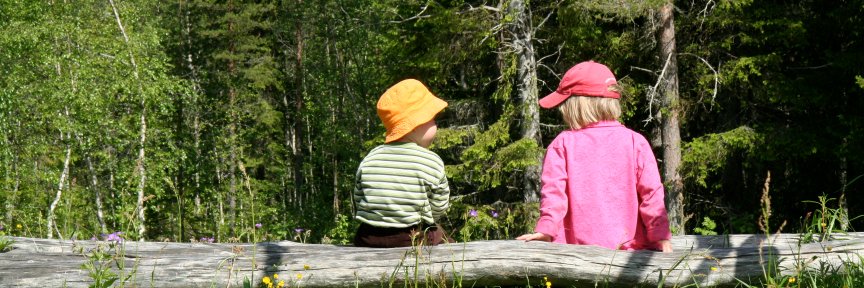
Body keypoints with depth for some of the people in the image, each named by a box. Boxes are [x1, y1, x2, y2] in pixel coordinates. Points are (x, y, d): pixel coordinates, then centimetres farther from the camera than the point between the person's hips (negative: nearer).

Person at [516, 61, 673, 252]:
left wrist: (546, 229, -7)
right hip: (629, 244, 1)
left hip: (578, 244, -1)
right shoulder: (635, 141, 4)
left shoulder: (562, 144, 2)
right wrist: (660, 235, 3)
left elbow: (554, 190, -6)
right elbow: (651, 192, 1)